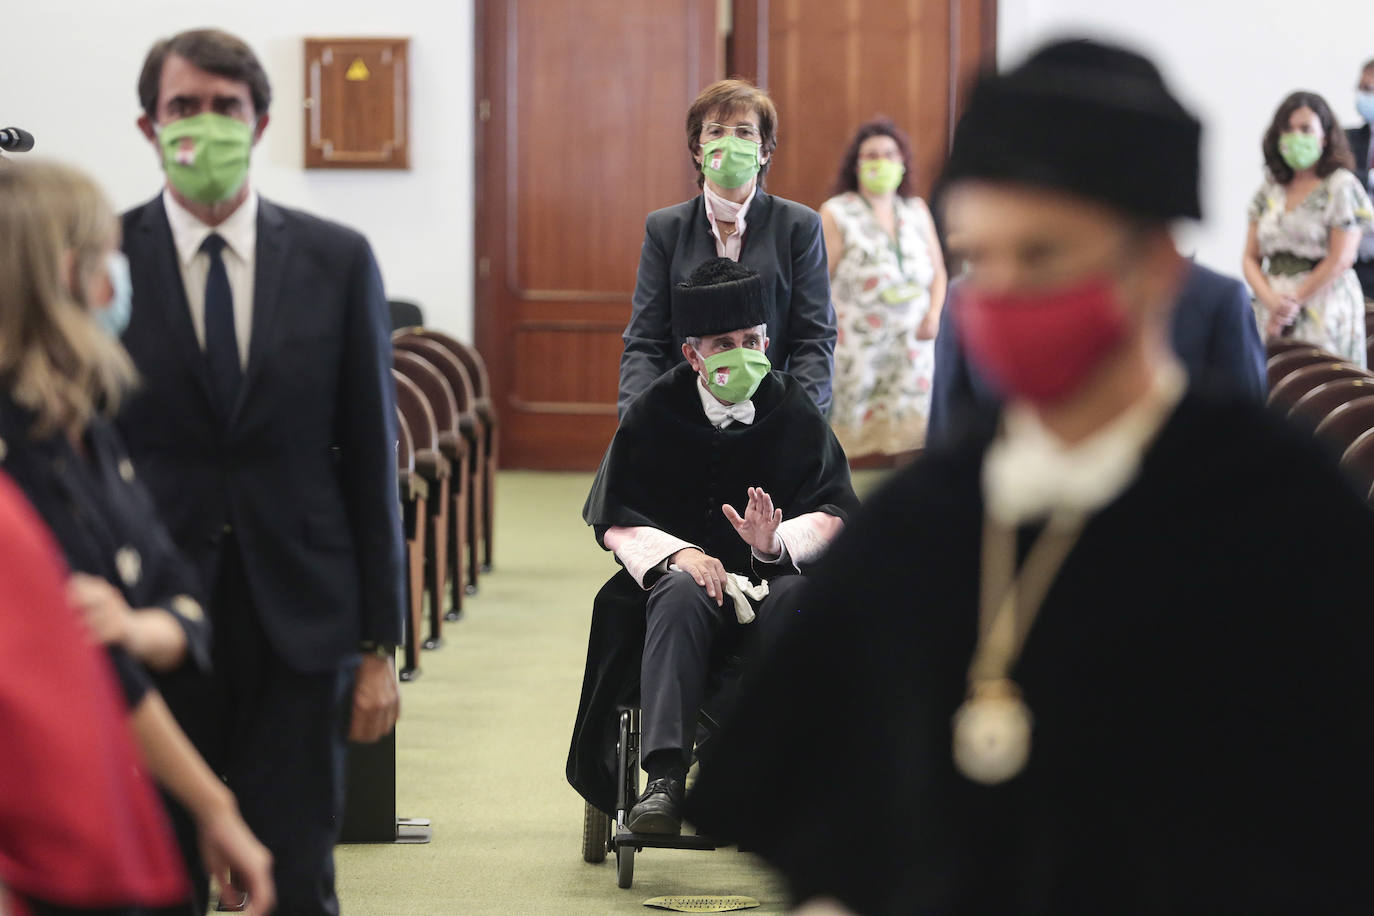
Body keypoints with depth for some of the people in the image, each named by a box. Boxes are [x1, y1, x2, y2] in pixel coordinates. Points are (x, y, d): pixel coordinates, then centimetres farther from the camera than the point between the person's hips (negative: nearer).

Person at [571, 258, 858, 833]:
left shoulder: (793, 413, 4)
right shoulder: (657, 414, 3)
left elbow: (832, 515, 1)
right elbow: (614, 521, 2)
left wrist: (774, 542, -21)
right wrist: (678, 553, -17)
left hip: (769, 579, 1)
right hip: (684, 572, 0)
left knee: (799, 601, -35)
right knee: (681, 595, -37)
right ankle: (664, 778, -49)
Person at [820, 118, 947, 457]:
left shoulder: (917, 211, 15)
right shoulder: (836, 214, 1)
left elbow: (937, 271, 20)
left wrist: (933, 313, 2)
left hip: (912, 347, 4)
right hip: (855, 349, -4)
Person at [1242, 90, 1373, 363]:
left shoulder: (1341, 187, -1)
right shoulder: (1269, 190, 15)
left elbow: (1340, 260, -9)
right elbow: (1251, 258, 9)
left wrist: (1294, 300, -9)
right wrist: (1271, 300, -10)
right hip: (1271, 316, 5)